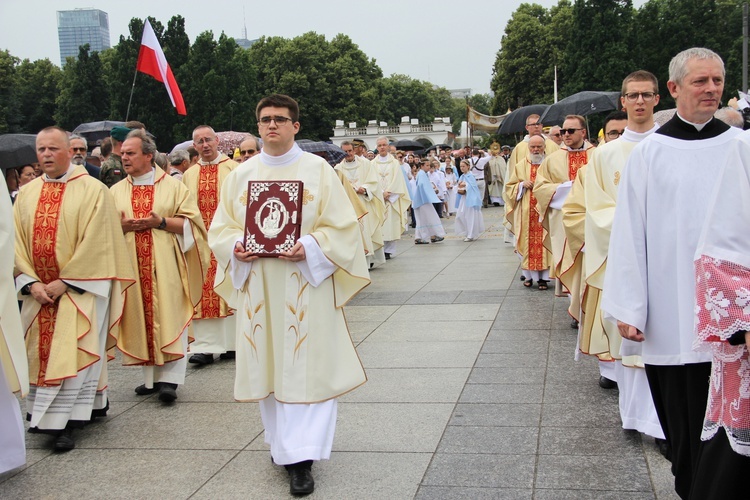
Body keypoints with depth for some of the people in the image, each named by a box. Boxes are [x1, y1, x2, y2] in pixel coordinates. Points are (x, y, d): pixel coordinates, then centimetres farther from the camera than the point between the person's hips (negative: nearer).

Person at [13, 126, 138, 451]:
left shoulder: (93, 191, -6)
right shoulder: (27, 194, 10)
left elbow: (94, 244, -12)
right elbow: (17, 242, 7)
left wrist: (64, 282, -14)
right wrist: (31, 283, -6)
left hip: (80, 287, -5)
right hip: (39, 290, 5)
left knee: (72, 352, -7)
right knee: (40, 352, 10)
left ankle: (65, 423, -3)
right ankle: (43, 415, 23)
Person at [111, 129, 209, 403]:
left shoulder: (173, 186, 4)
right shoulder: (116, 191, 13)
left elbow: (190, 223, 0)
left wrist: (161, 222, -14)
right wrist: (121, 226, -8)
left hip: (165, 267, -3)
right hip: (132, 265, 3)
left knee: (169, 318, -6)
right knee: (141, 318, 4)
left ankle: (169, 378, -4)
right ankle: (151, 377, 12)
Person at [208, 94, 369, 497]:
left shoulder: (318, 170, 0)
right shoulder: (241, 174, 9)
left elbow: (341, 225, -4)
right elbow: (221, 227, 11)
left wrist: (309, 248, -20)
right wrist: (236, 246, -11)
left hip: (306, 285, -3)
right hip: (259, 286, 3)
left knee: (307, 367, -4)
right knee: (269, 366, 9)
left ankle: (301, 457, 0)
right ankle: (283, 442, 25)